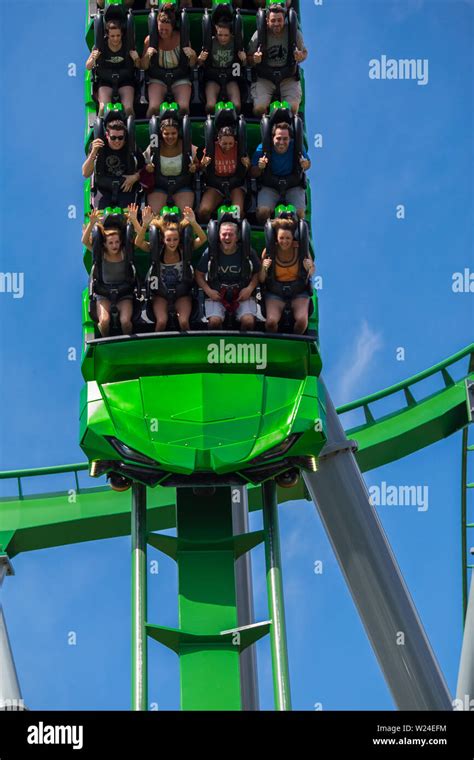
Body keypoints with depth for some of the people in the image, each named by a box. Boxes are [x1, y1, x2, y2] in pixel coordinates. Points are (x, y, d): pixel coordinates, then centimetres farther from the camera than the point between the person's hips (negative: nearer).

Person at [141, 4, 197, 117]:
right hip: (157, 79, 0)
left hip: (180, 79, 0)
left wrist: (192, 56, -18)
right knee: (154, 108, -27)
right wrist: (147, 56, -19)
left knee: (184, 107, -27)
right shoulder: (150, 39, -1)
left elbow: (192, 65, 4)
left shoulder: (181, 38, -2)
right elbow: (144, 67, 1)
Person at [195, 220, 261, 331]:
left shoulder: (248, 252, -2)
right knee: (214, 322, -27)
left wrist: (250, 288, -7)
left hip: (242, 295, 0)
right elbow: (199, 274, 7)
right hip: (216, 295, 0)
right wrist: (208, 291, -7)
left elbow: (257, 273, 9)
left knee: (248, 321, -26)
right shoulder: (210, 252, -2)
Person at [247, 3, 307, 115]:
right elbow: (248, 59, 1)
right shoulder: (259, 35, -7)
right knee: (259, 108, -23)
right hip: (264, 78, 0)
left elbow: (305, 53, 9)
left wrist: (301, 57, -16)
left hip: (288, 78, 1)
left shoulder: (294, 33, -6)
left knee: (293, 108, -21)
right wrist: (254, 60, -24)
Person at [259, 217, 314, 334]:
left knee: (302, 320, -26)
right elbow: (261, 280, -2)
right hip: (275, 293, 0)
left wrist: (310, 268, -16)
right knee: (271, 321, -26)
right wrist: (264, 268, -21)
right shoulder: (269, 251, -6)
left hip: (299, 293, 0)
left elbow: (312, 272, 7)